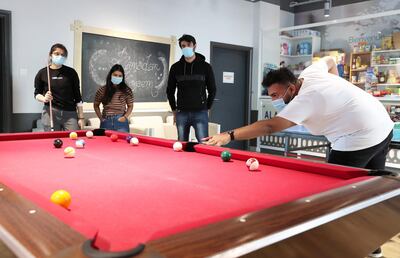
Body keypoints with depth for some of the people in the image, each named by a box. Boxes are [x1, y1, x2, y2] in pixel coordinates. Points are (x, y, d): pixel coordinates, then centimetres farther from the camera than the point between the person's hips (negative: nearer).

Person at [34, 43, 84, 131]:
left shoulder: (71, 72, 4)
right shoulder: (42, 73, 5)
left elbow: (77, 95, 5)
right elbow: (37, 94, 12)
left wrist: (81, 117, 0)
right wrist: (44, 99, -12)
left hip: (70, 113, 0)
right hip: (50, 112, 0)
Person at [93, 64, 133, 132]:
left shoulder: (126, 91, 1)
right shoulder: (102, 90, 3)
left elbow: (130, 106, 11)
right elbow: (96, 105, 16)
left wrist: (125, 117, -5)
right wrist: (100, 118, 5)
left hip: (121, 122, -1)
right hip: (106, 122, 1)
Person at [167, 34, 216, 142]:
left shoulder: (205, 66, 1)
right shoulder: (176, 67, 5)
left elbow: (212, 90, 7)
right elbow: (170, 90, 12)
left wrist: (207, 107, 6)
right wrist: (174, 110, 10)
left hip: (200, 113, -2)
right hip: (181, 113, 2)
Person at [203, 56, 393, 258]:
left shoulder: (304, 100, -23)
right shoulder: (309, 73, 3)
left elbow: (269, 127, -32)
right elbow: (330, 61, 26)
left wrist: (229, 135, -36)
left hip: (360, 139, -11)